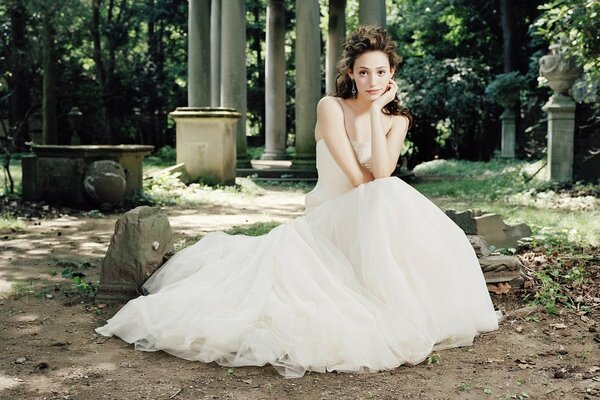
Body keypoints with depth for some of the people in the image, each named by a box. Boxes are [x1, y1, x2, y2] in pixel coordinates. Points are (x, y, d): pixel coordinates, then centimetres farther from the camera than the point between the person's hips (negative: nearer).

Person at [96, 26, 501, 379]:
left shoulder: (397, 120, 2)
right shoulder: (331, 108, -12)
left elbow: (382, 175, -18)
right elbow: (358, 179, -18)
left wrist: (376, 111, -16)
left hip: (372, 222, 5)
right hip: (329, 219, -5)